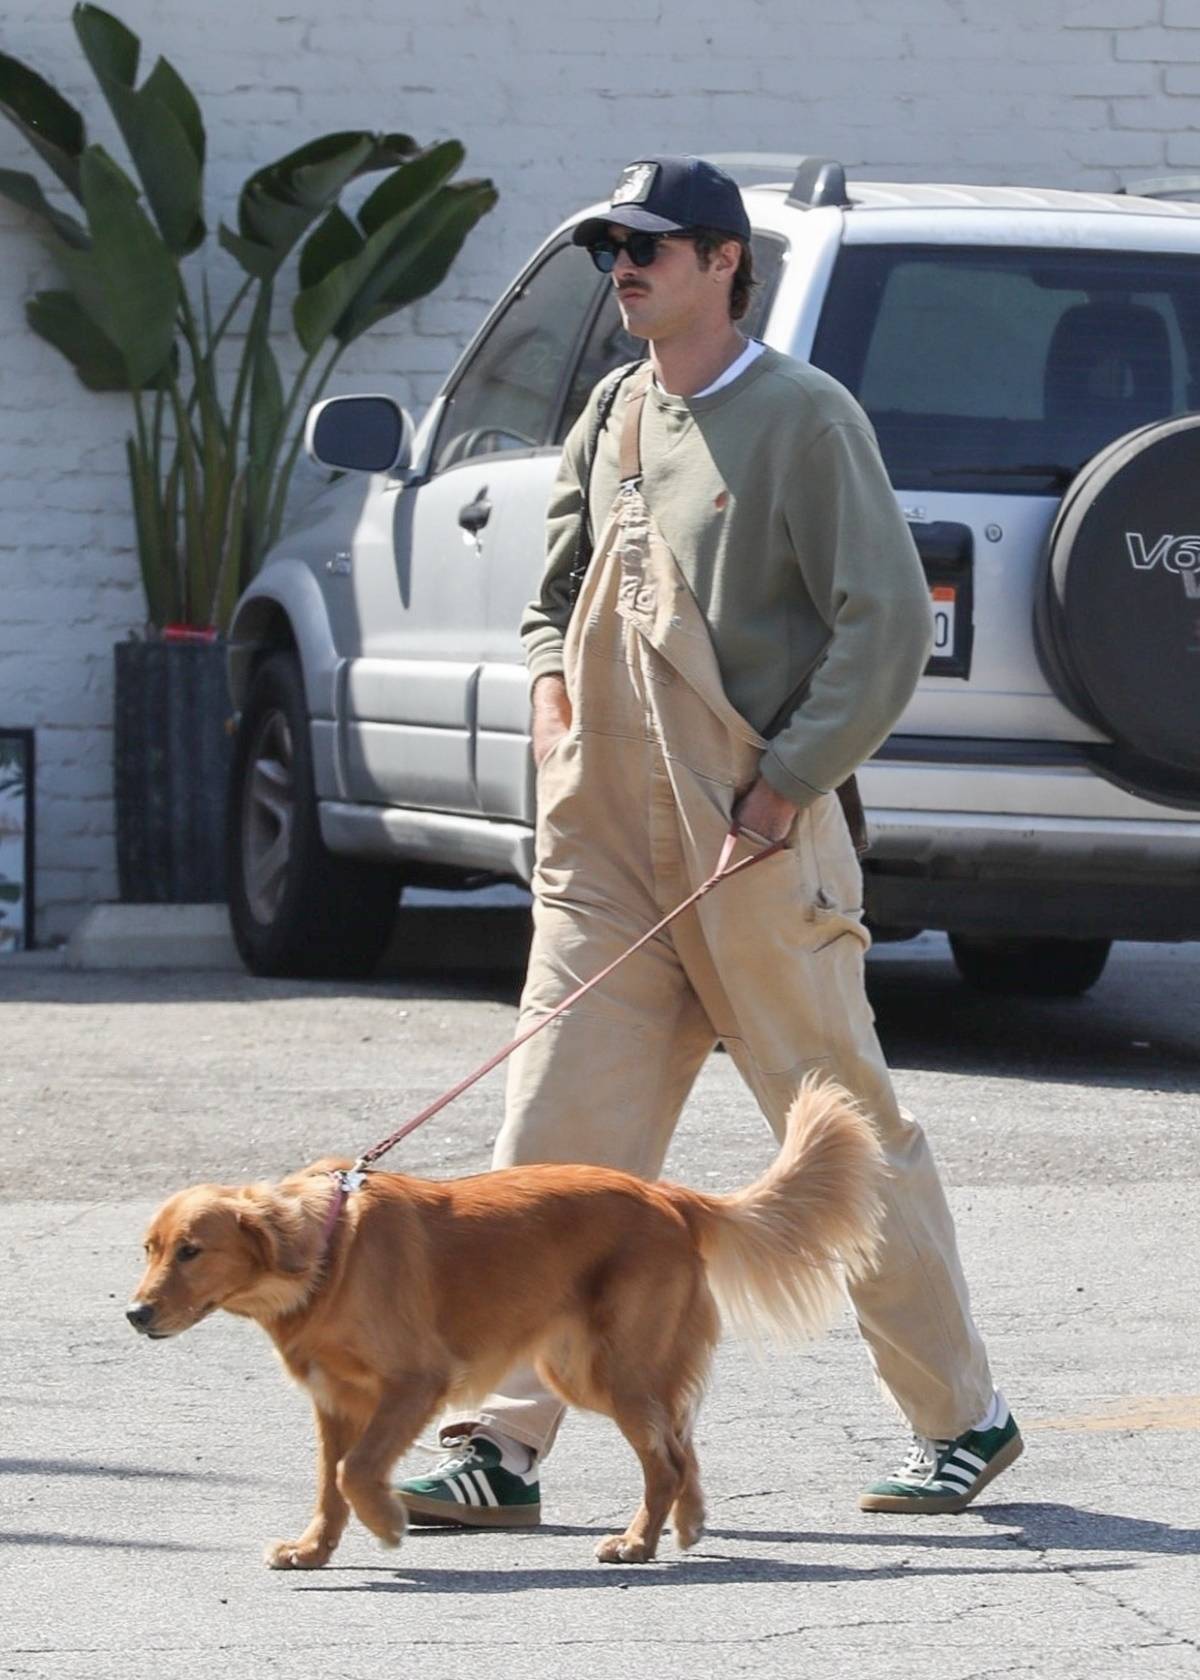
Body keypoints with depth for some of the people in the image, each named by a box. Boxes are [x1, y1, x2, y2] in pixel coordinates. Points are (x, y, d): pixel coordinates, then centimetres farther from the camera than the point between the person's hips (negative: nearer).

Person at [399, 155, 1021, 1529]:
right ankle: (507, 1445, -3)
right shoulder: (611, 420, 14)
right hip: (605, 843, 6)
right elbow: (558, 592, 27)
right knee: (552, 1137, -2)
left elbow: (887, 624, -12)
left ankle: (963, 1420, 16)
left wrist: (788, 782, -15)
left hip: (755, 848, -6)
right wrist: (550, 680, 5)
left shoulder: (799, 417, -7)